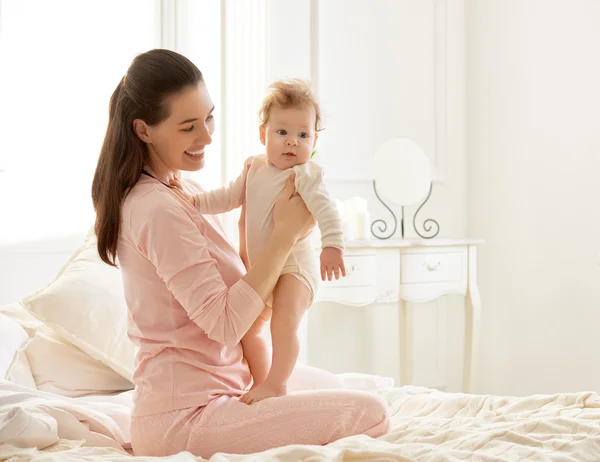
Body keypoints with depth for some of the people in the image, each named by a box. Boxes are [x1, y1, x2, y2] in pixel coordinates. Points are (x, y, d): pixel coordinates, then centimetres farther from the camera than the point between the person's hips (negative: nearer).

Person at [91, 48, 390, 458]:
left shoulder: (180, 191, 11)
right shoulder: (158, 210, -21)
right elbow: (224, 324, -22)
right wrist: (285, 233, -18)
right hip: (182, 420, -11)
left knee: (325, 384, 32)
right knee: (370, 413, -16)